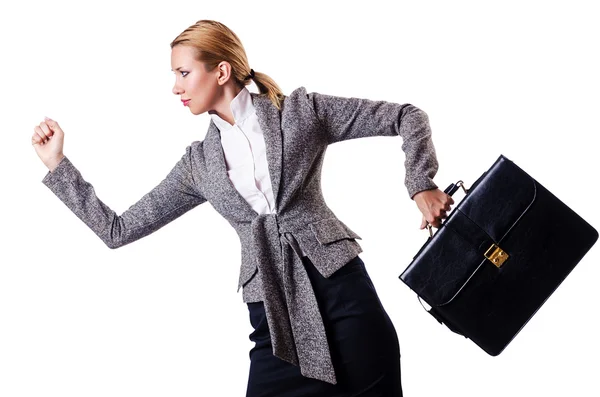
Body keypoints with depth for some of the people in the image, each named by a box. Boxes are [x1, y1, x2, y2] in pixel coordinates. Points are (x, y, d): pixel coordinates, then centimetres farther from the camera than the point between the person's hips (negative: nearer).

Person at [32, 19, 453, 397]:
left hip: (340, 285, -3)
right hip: (274, 314, 3)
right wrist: (57, 163, 10)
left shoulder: (300, 110, 3)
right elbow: (119, 230, 12)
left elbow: (407, 117, 5)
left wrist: (422, 185, -7)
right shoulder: (198, 163, 12)